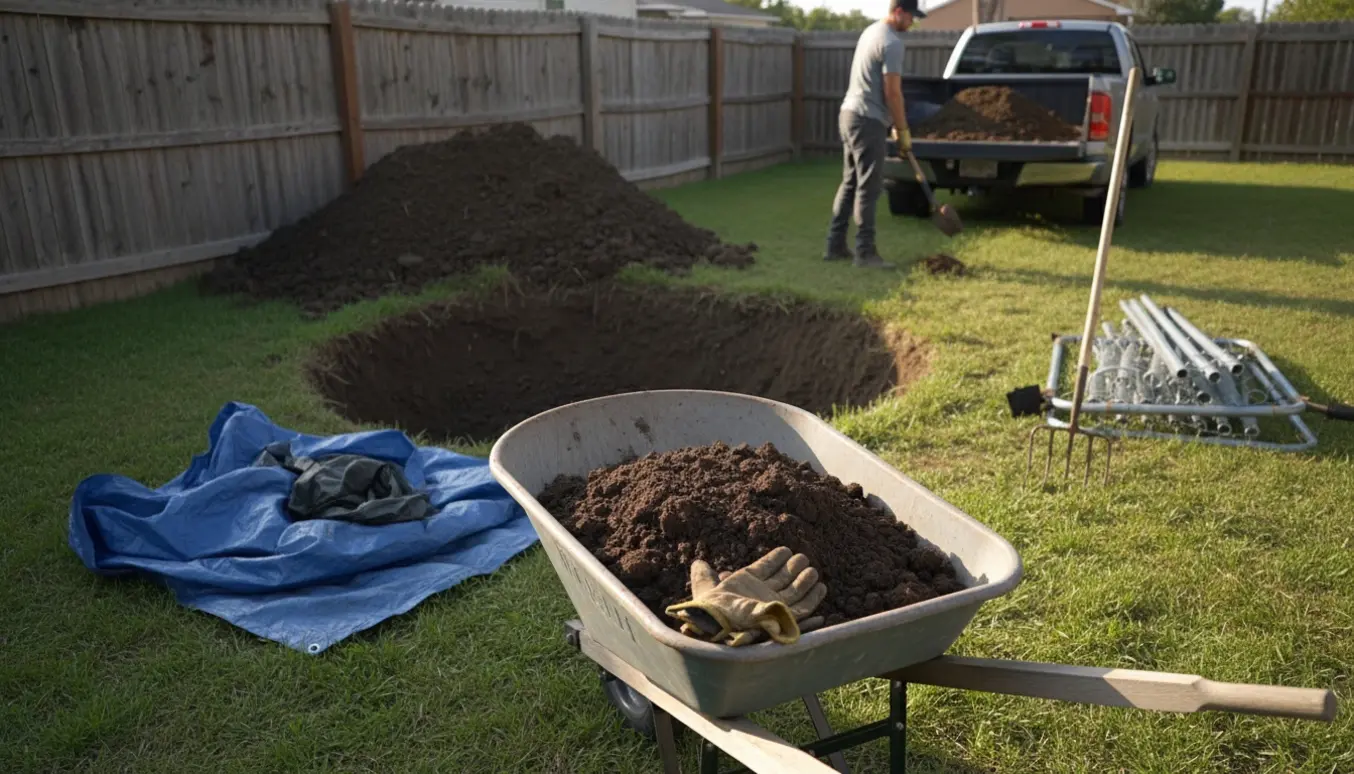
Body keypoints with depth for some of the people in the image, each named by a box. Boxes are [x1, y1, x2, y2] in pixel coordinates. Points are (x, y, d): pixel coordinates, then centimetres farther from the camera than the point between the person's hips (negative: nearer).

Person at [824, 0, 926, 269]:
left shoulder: (871, 31, 17)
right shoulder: (891, 43, -14)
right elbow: (892, 93, -17)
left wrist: (895, 124, 23)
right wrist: (903, 131, -8)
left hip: (849, 114, 10)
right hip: (868, 120, -10)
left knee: (850, 183, 13)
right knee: (868, 188, -7)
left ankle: (835, 246, 16)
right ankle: (865, 252, -4)